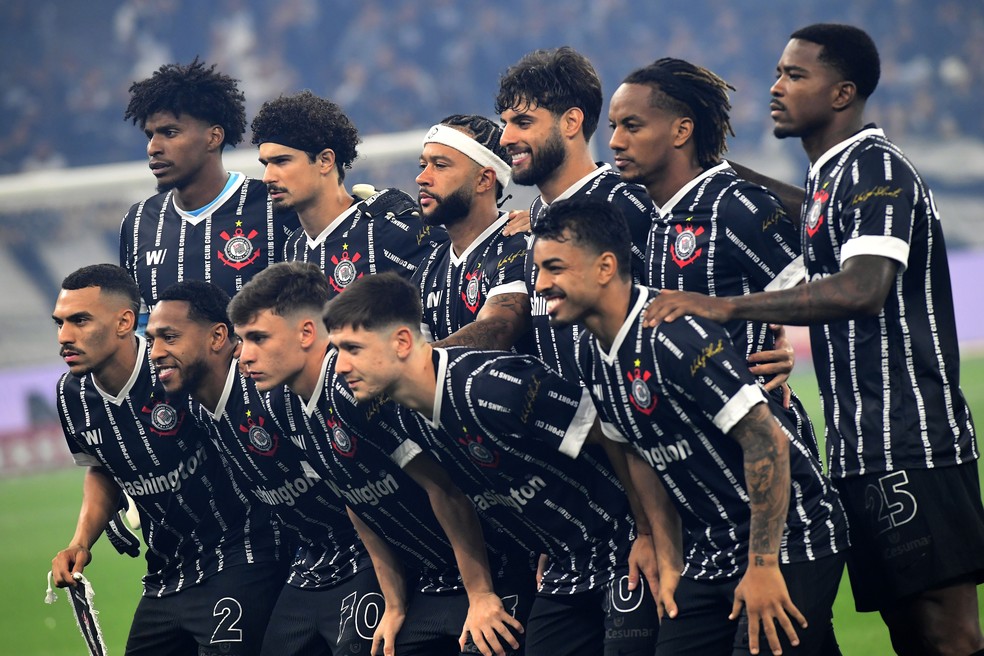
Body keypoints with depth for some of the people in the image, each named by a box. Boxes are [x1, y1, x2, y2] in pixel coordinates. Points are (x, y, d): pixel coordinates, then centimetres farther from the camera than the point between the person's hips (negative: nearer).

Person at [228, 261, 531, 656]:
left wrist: (482, 596, -20)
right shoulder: (283, 406, 6)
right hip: (430, 588, 9)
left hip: (496, 579, -9)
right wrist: (395, 606, 11)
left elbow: (443, 488, -22)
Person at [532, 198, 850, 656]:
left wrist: (762, 565, -21)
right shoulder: (590, 353, 5)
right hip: (712, 552, 9)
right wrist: (668, 563, 12)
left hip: (790, 541, -9)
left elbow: (766, 440, -23)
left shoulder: (675, 336, -22)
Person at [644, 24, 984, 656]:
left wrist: (726, 307, -26)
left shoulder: (876, 167, -10)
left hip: (912, 446, -10)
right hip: (862, 453, 10)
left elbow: (863, 290, -24)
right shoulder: (823, 181, 21)